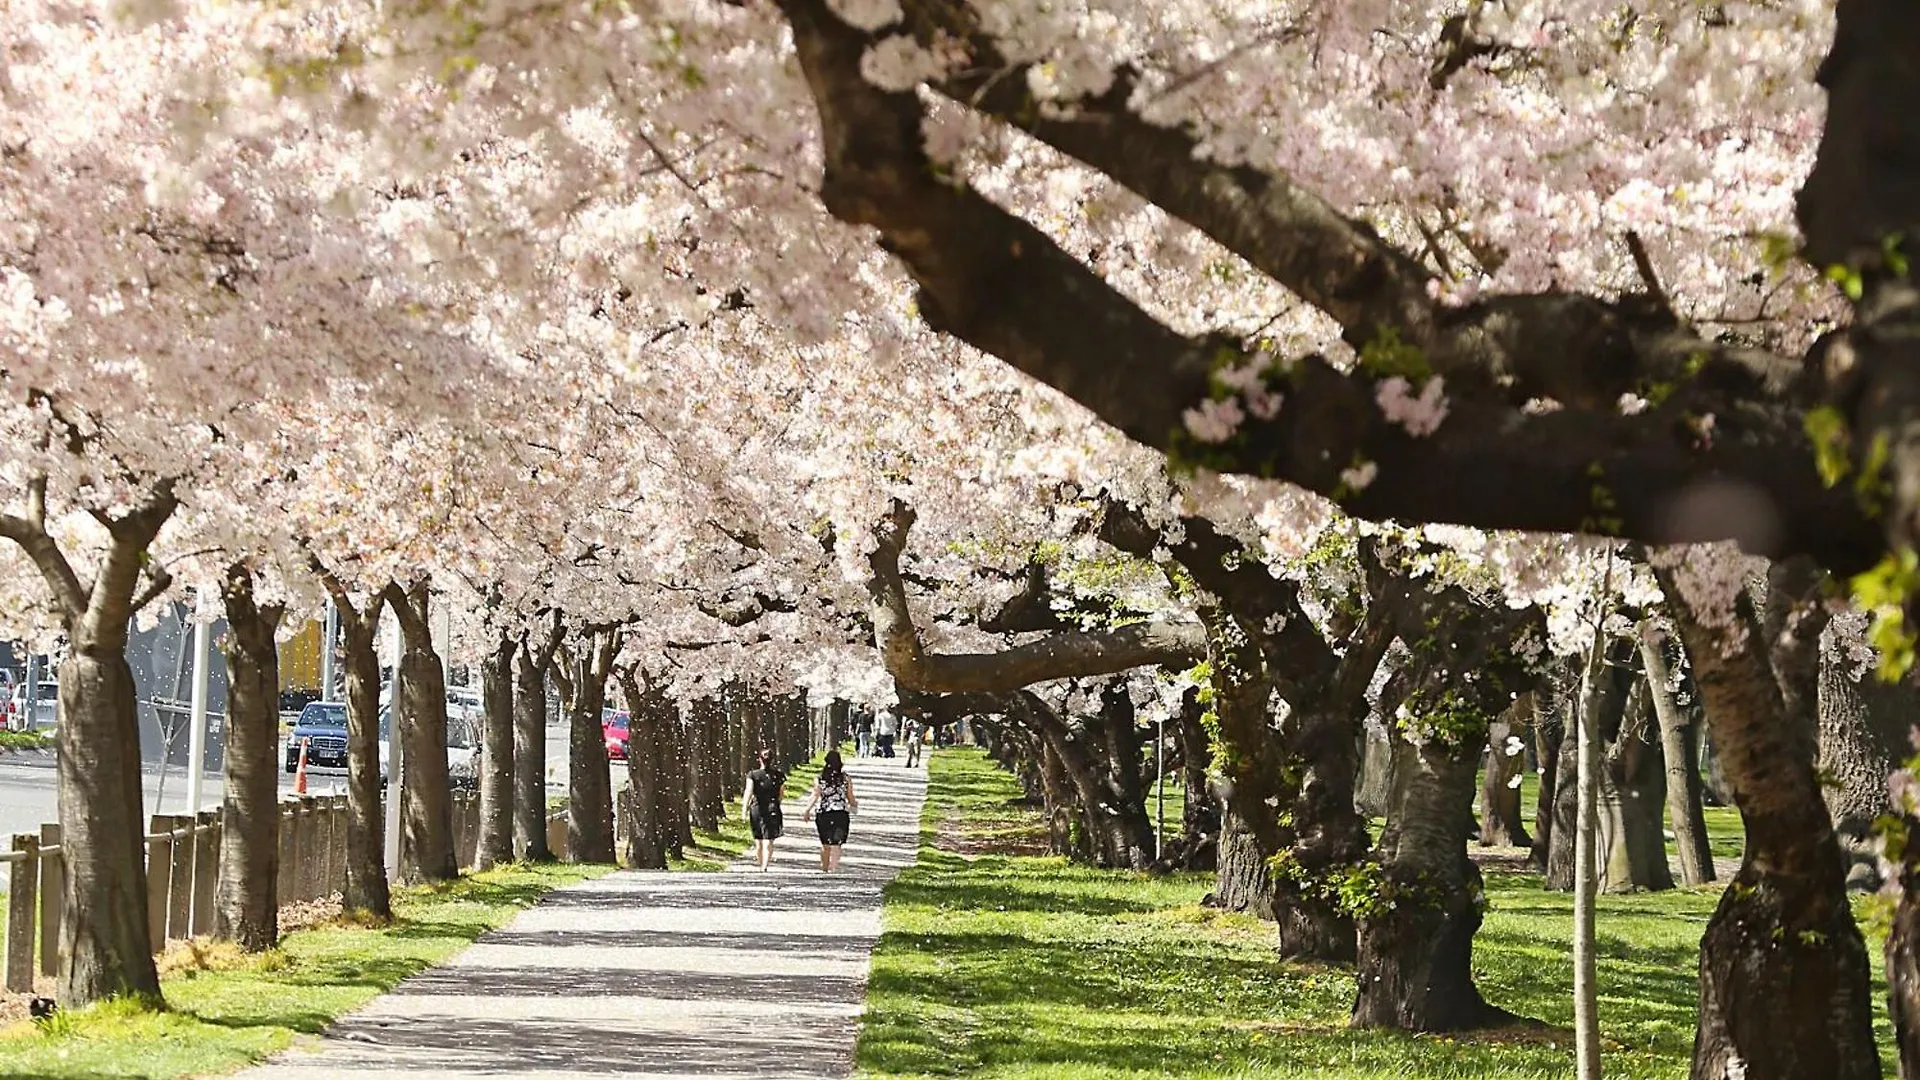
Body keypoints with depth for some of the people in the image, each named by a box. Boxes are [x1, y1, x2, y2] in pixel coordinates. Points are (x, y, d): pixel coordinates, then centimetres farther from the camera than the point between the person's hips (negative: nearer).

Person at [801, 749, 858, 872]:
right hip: (841, 814, -1)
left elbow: (815, 797, -7)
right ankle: (833, 868, -14)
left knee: (825, 844, 16)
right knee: (836, 844, 0)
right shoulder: (846, 778, -1)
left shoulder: (820, 778, -1)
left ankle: (824, 868, 25)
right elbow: (851, 799, 3)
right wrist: (855, 805, 25)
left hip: (824, 814, 1)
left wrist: (807, 812, 4)